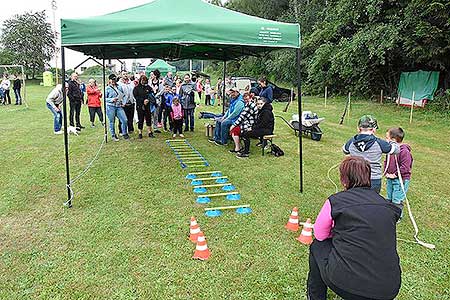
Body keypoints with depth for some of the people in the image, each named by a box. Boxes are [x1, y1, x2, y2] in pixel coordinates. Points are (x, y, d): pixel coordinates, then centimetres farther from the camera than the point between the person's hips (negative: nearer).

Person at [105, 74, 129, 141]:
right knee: (112, 122, 4)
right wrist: (112, 99, -15)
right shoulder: (108, 88, 1)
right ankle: (113, 135, 19)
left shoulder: (119, 87, 12)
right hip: (110, 107, -3)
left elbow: (123, 96, 20)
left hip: (119, 106, 3)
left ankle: (125, 134, 12)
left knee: (125, 120, -7)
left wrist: (123, 102, 4)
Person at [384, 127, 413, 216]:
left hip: (400, 180, -8)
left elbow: (405, 167, -22)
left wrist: (395, 174, -17)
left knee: (397, 200, -2)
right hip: (390, 179, 8)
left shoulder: (404, 151, -20)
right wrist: (387, 172, 3)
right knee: (389, 198, 17)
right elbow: (386, 162, 16)